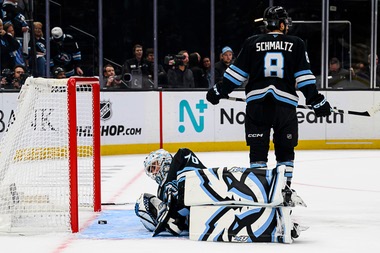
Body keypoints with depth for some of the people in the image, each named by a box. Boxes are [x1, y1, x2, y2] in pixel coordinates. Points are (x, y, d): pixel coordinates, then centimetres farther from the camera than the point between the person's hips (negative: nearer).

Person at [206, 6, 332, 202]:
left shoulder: (252, 43, 5)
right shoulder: (295, 44, 5)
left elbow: (237, 72, 6)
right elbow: (304, 76, 1)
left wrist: (219, 91, 15)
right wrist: (316, 100, 6)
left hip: (257, 103, 0)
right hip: (285, 103, 0)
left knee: (258, 149, 5)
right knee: (285, 149, 12)